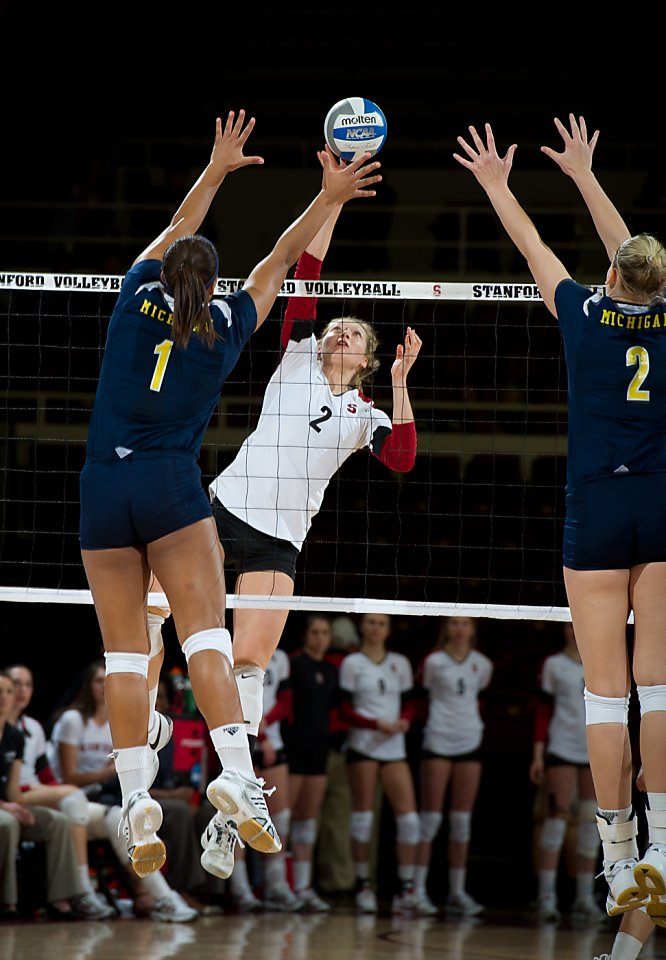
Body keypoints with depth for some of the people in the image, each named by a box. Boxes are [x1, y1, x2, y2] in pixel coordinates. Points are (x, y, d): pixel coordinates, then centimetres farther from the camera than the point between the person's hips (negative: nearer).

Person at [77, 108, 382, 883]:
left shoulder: (136, 299, 11)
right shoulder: (225, 326, 8)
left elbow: (176, 231, 27)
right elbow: (279, 261, 19)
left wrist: (218, 169, 38)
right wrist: (329, 197, 28)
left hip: (102, 490, 2)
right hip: (171, 485, -2)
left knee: (124, 653, 0)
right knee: (205, 636, -9)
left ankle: (136, 802, -6)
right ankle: (235, 773, -27)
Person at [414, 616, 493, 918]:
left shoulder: (483, 664, 6)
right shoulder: (433, 662, -5)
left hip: (470, 743, 4)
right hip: (437, 742, -4)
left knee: (462, 819, 5)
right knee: (430, 817, -6)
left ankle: (457, 891, 9)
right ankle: (418, 890, -5)